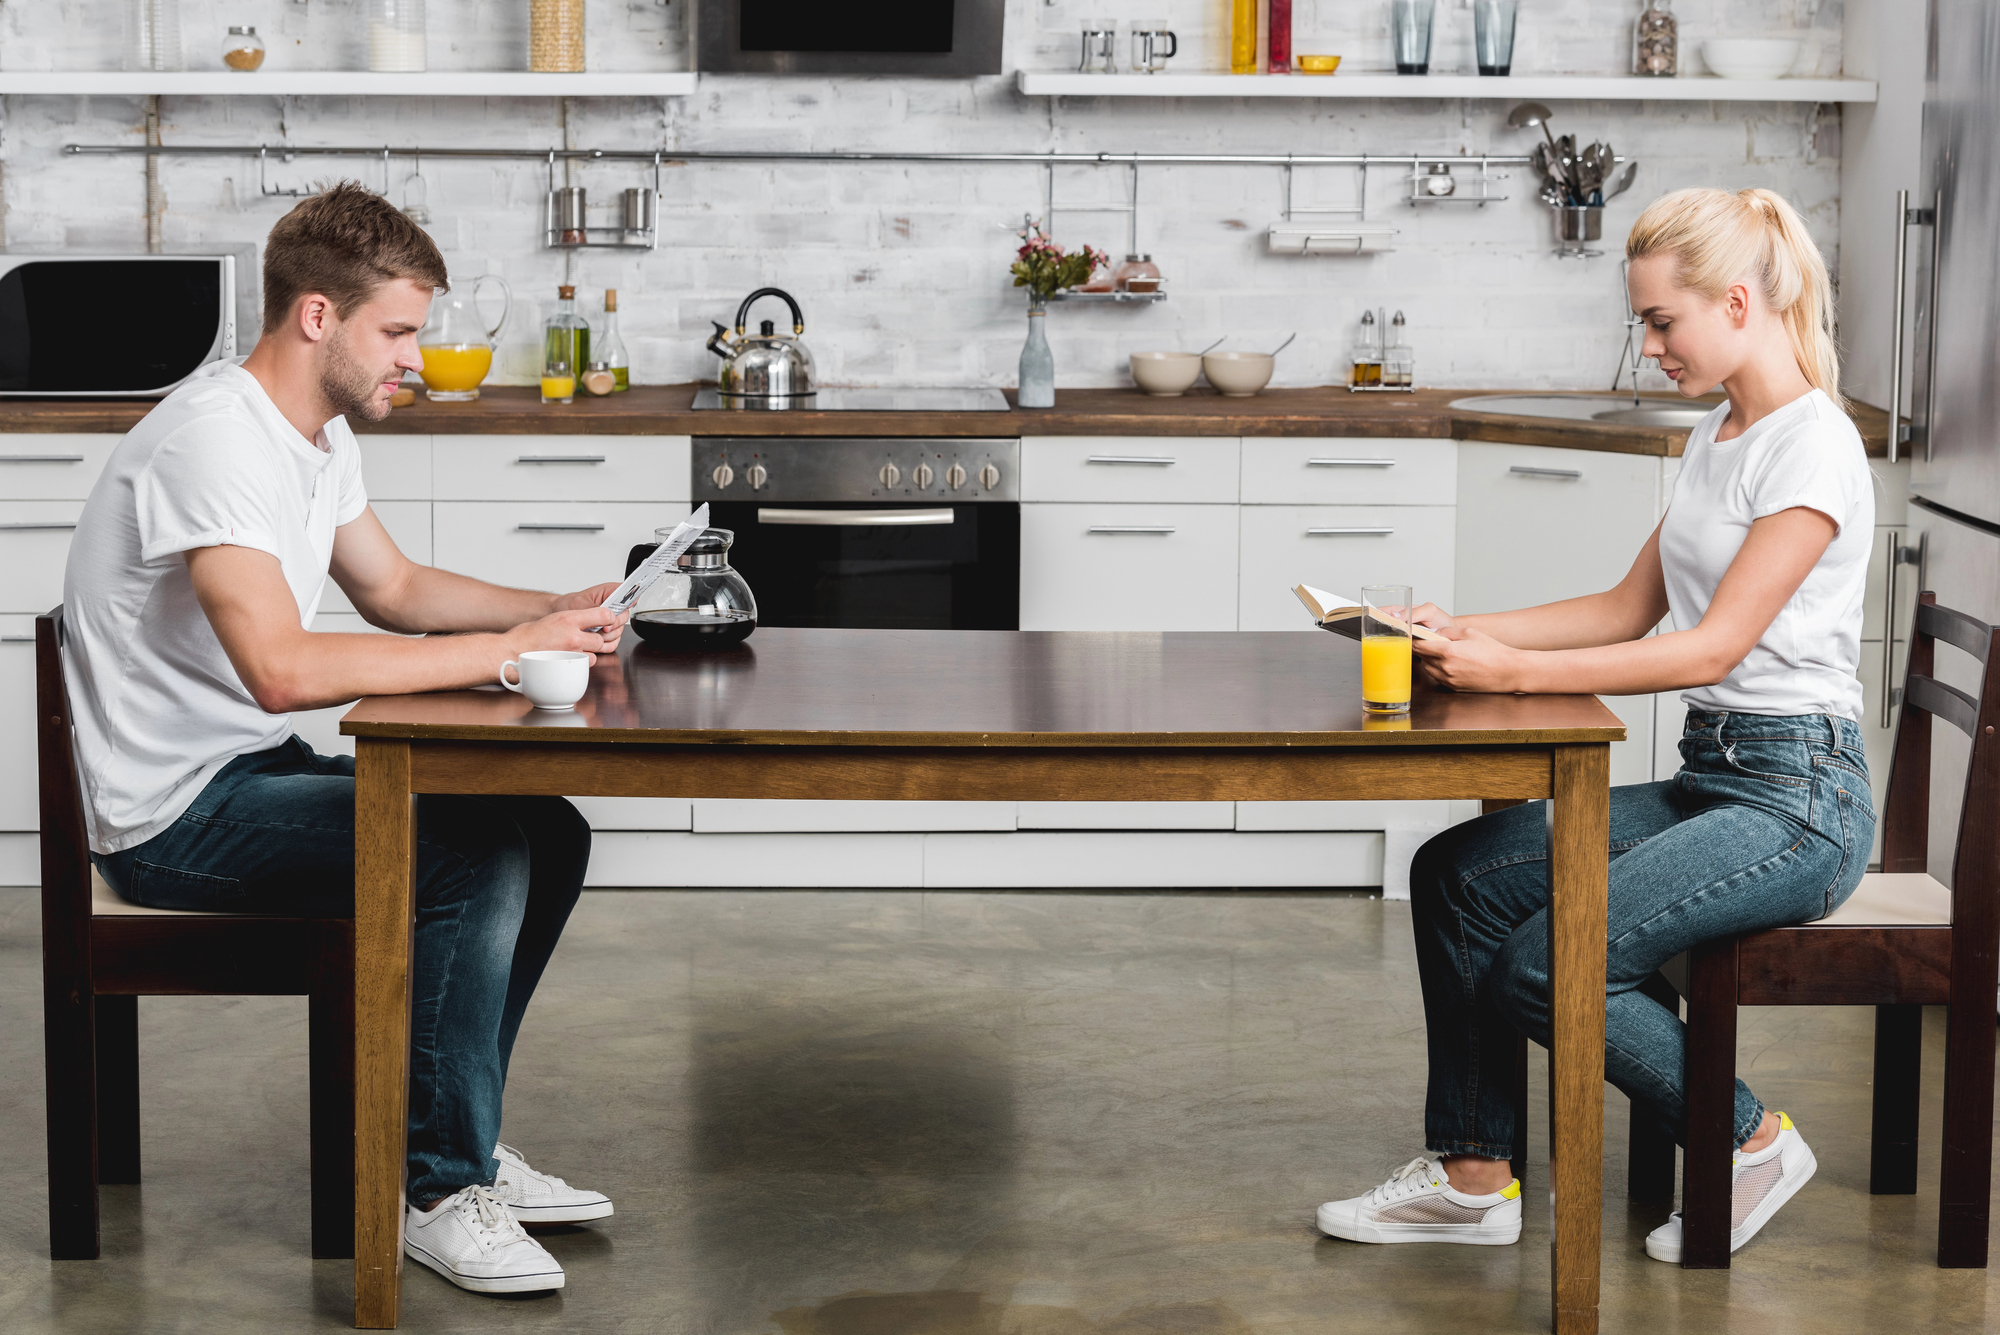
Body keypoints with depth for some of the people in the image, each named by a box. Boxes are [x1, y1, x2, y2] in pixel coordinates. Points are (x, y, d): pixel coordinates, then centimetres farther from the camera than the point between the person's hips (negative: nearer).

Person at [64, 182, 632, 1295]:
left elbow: (393, 587, 23)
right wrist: (506, 651, -28)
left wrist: (554, 613, 6)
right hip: (175, 815, -10)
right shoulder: (216, 441, -23)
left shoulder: (321, 432, 9)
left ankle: (455, 1140, 13)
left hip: (258, 769, 10)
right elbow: (281, 667, -34)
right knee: (480, 858, -24)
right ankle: (442, 1193, -12)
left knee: (550, 835, 5)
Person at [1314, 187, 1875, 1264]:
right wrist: (1466, 632, 6)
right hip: (1709, 779, 9)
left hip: (1794, 800, -9)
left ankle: (1753, 1143, 1)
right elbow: (1632, 609, 17)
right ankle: (1472, 1177, 2)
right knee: (1457, 874, -3)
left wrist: (1513, 671, -20)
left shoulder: (1812, 446, -14)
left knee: (1547, 963, -21)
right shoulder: (1717, 437, 15)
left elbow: (1712, 647, -19)